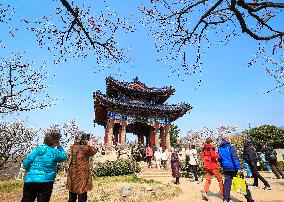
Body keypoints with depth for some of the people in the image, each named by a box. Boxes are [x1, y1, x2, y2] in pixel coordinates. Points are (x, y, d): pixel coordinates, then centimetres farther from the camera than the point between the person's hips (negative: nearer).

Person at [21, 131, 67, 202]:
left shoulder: (36, 149, 2)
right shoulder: (55, 152, -9)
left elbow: (26, 164, 2)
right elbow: (64, 156, 9)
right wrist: (59, 146, 11)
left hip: (30, 181, 4)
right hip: (45, 182, -4)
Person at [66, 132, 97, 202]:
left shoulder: (73, 147, 0)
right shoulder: (85, 148, -17)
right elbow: (93, 152, -1)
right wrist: (91, 145, 11)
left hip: (72, 174, 7)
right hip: (82, 174, -6)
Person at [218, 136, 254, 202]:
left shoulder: (220, 148, 6)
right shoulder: (231, 147, -12)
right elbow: (235, 158, -18)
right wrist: (239, 168, -18)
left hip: (226, 168, 5)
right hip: (233, 167, -5)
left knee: (227, 183, 10)